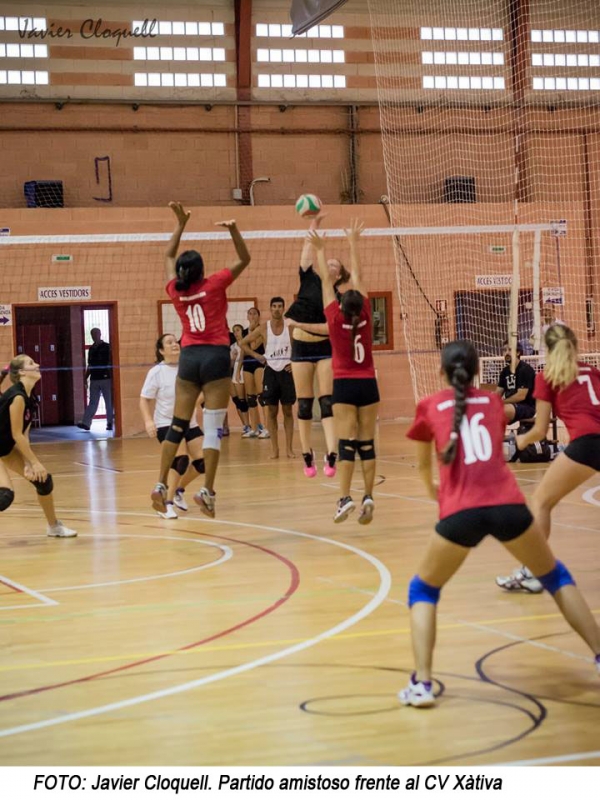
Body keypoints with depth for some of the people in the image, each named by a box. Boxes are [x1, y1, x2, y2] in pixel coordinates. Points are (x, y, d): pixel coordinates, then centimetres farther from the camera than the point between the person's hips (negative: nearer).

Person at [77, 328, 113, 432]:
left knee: (109, 402, 2)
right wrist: (86, 377, 13)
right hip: (94, 379, 5)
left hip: (105, 379, -5)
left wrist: (111, 377, -12)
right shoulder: (91, 349, 13)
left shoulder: (107, 347, -2)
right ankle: (86, 423, -4)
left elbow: (110, 364, -6)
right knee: (92, 403, 2)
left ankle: (110, 423, 7)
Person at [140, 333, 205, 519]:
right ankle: (167, 503, -13)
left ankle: (179, 490, 28)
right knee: (181, 459, -24)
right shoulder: (156, 372, -12)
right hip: (166, 424, -5)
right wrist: (148, 421, -22)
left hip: (189, 423, 5)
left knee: (202, 461, 1)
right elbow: (144, 399, -8)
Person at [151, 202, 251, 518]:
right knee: (213, 427, -5)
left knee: (177, 426, 8)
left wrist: (180, 223, 26)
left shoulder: (175, 291, 6)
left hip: (189, 357, 4)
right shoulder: (214, 285, -5)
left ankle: (161, 485, 4)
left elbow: (169, 256, 22)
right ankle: (207, 491, -10)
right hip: (215, 356, -4)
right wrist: (234, 230, -8)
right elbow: (244, 259, 3)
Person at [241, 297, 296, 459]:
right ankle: (274, 449, 7)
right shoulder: (263, 328, -2)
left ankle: (289, 448, 6)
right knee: (272, 411, 3)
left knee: (287, 411, 3)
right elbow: (244, 343, 7)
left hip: (286, 371, -1)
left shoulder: (290, 326, -4)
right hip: (270, 371, 1)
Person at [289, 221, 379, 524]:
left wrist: (320, 249, 10)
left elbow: (326, 280, 1)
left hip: (345, 385, -2)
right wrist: (353, 242, 13)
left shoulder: (335, 318, -9)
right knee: (367, 444, 3)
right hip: (368, 384, 2)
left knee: (347, 444, -7)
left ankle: (345, 498, -16)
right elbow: (357, 277, 5)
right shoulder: (365, 316, -4)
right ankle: (368, 497, -3)